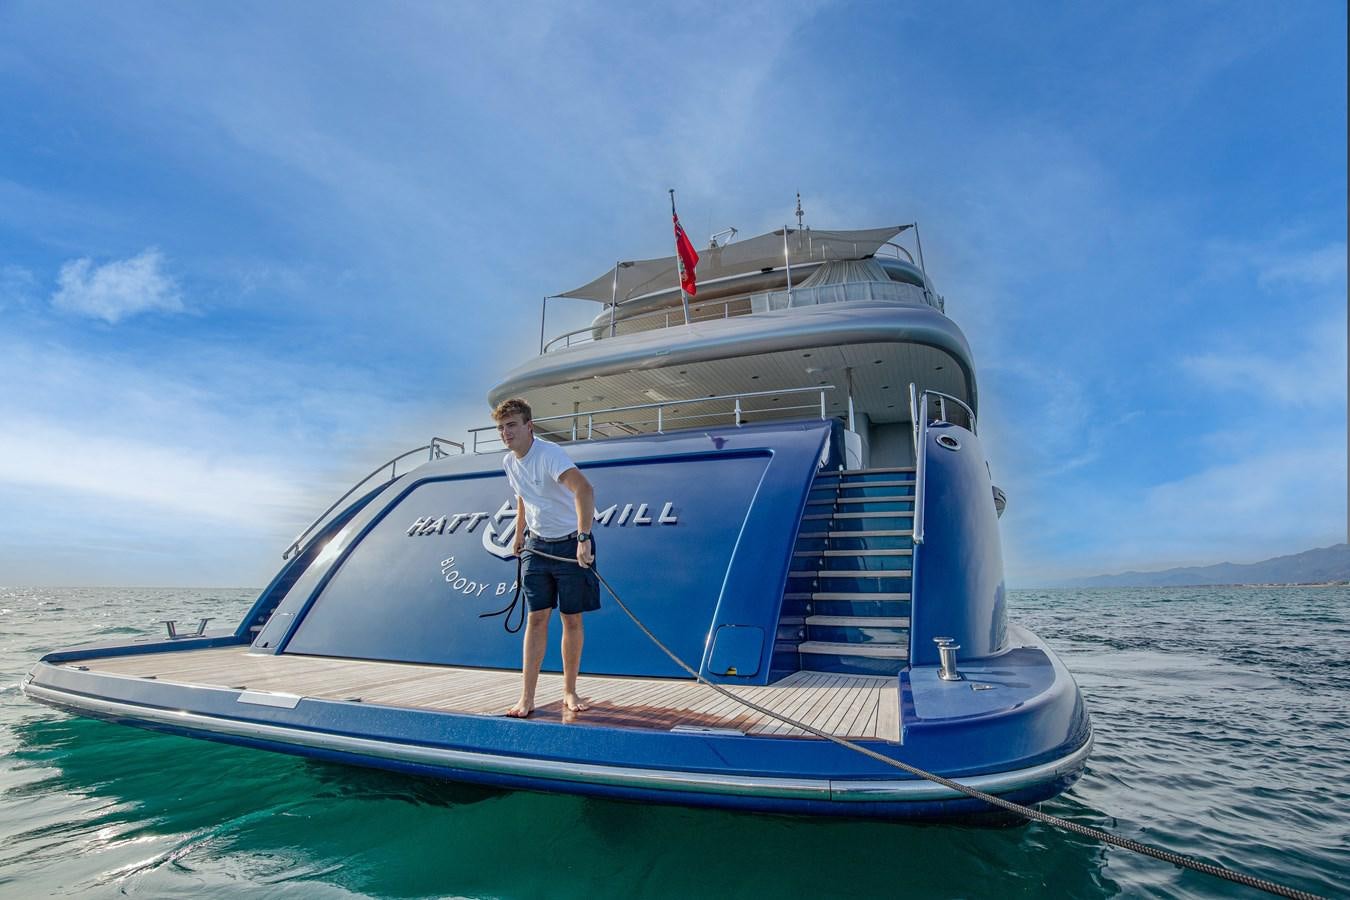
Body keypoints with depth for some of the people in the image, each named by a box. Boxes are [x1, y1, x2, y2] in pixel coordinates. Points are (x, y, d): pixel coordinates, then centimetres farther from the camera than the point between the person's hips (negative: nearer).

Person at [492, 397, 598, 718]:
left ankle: (569, 692, 18)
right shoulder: (509, 462, 3)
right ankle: (526, 698, 7)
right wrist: (519, 535, 29)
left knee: (572, 620, 4)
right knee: (537, 618, 2)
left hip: (572, 545, -5)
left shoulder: (549, 454, -22)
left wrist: (584, 538, -45)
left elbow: (583, 489, -38)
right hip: (537, 546, 5)